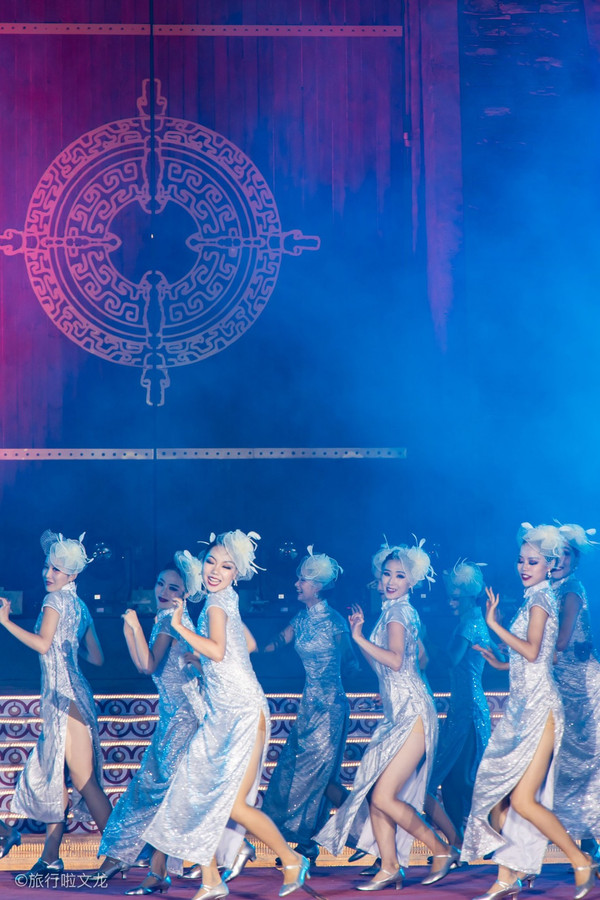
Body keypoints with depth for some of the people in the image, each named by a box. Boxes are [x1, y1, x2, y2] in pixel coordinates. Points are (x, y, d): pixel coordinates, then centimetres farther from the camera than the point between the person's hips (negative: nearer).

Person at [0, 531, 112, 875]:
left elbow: (43, 643, -21)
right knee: (52, 773, 10)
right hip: (65, 696, 10)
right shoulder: (80, 606, 17)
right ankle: (51, 857, 13)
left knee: (83, 778, -8)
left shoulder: (56, 600, -7)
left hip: (66, 696, -10)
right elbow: (97, 657, 19)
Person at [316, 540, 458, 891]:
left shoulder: (399, 610, -9)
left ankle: (442, 850, 3)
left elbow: (395, 660, -23)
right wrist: (361, 632, 17)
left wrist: (359, 637, -18)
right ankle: (390, 869, 8)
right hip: (397, 714, 9)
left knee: (384, 797, -12)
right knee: (374, 792, 3)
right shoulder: (394, 610, 18)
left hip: (413, 714, -9)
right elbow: (380, 666, 20)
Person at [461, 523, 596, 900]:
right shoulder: (535, 599, 18)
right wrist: (500, 662, 26)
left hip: (539, 707, -9)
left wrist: (495, 624, -16)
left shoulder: (541, 597, -8)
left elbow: (532, 651, -20)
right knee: (501, 794, 5)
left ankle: (583, 864, -2)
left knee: (523, 801, -13)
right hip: (522, 707, 9)